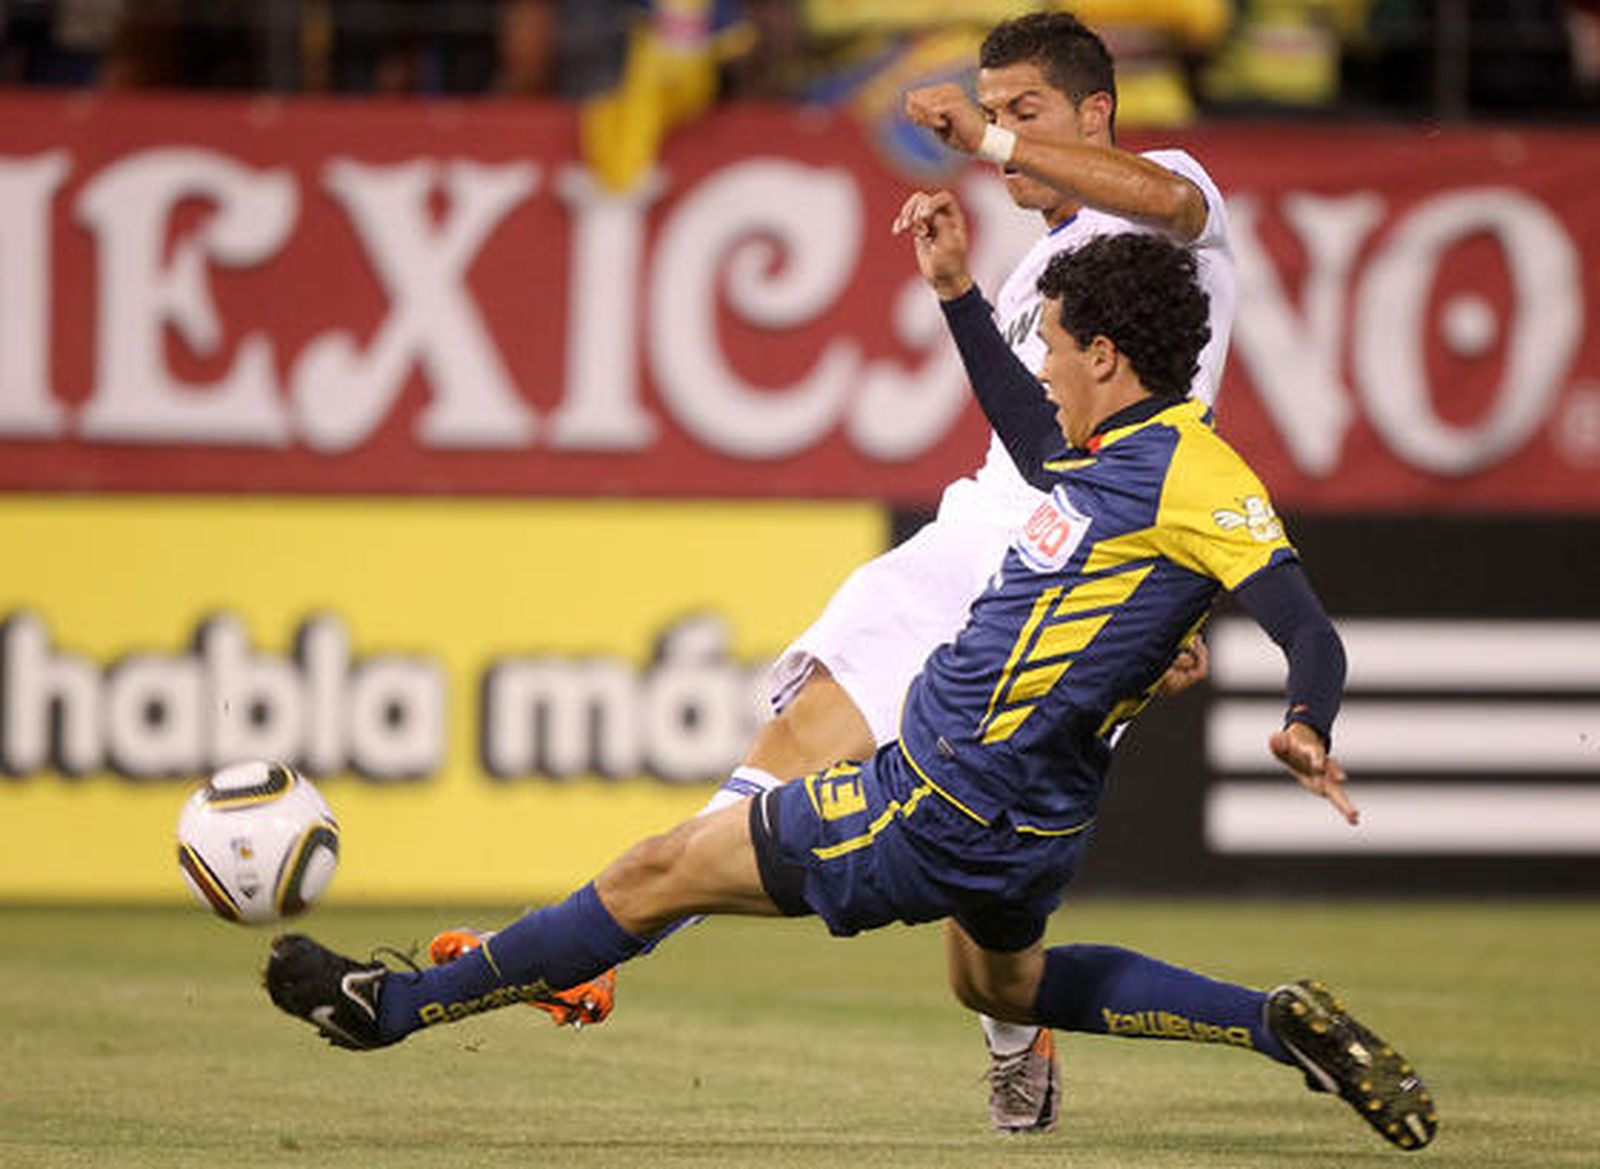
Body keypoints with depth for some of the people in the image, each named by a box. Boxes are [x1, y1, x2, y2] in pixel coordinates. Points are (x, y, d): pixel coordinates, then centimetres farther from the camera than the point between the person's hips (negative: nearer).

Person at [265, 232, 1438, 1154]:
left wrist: (1307, 729, -45)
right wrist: (957, 291, 30)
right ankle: (1282, 1024, 23)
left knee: (661, 872, 1)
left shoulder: (1190, 475, -19)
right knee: (1001, 983, 36)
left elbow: (1311, 633, -25)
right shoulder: (1117, 452, 9)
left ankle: (394, 1004, 13)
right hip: (1014, 829, 10)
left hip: (942, 818, -10)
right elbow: (1034, 444, 32)